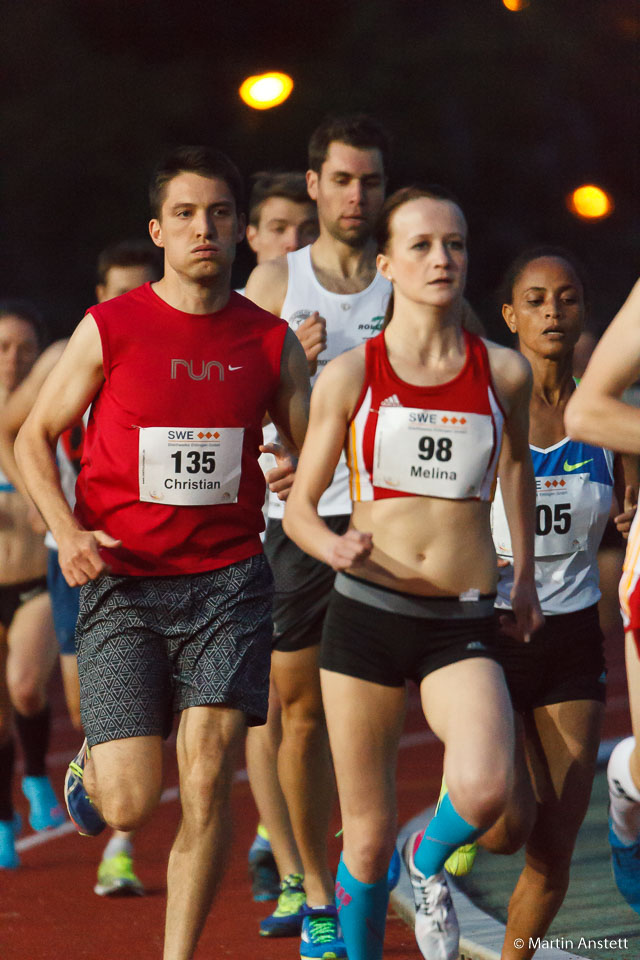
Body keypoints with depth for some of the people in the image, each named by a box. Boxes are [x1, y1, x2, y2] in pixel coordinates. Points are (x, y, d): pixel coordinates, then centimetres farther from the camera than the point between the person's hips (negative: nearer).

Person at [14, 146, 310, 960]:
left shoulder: (270, 342, 4)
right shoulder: (108, 329, -2)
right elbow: (35, 437, 6)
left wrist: (300, 478, -11)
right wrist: (67, 531, -9)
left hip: (227, 585, 2)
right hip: (122, 584, -2)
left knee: (206, 783, -9)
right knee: (131, 803, -6)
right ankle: (92, 766, 31)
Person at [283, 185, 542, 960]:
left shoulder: (502, 372, 3)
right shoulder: (350, 375, -1)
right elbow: (298, 506, 3)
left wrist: (523, 575, 30)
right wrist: (335, 547, -19)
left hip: (463, 626, 1)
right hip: (366, 613, 0)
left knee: (486, 790, -25)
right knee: (368, 836, 3)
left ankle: (430, 860, 9)